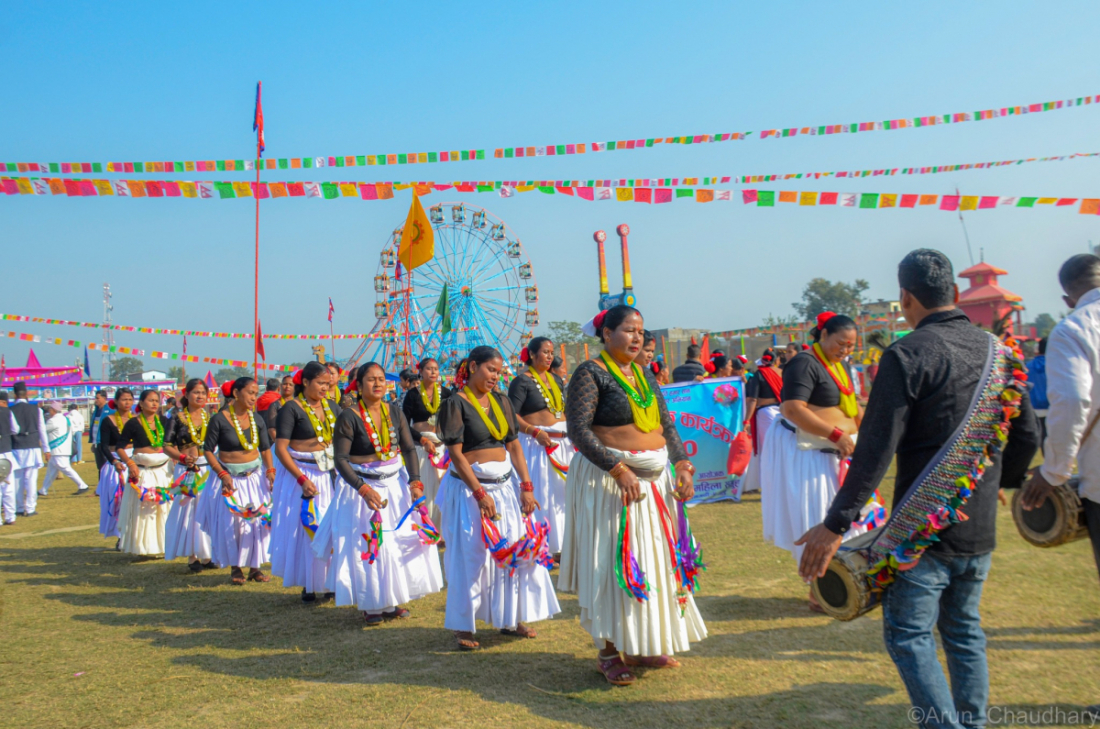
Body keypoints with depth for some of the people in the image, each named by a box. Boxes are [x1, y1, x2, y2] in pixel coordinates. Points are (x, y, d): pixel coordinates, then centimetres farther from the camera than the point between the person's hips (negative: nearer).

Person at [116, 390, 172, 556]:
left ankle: (162, 545, 14)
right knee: (142, 510, -2)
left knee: (163, 508, 5)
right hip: (142, 472, -4)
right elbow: (119, 447, -4)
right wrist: (130, 464, -16)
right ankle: (142, 547, 7)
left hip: (163, 469, 4)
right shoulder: (133, 423, -5)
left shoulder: (163, 421, 8)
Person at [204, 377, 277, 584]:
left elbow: (265, 448, 10)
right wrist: (222, 474, -16)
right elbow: (208, 450, -7)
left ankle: (255, 567, 14)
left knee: (259, 519, 2)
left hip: (255, 475, 4)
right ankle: (235, 568, 16)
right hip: (231, 477, -4)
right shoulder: (219, 419, -11)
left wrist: (270, 470, -2)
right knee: (232, 523, 1)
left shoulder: (257, 419, 2)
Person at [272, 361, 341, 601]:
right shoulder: (292, 408, -9)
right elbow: (280, 448, -13)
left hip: (330, 474, 5)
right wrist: (302, 479, -20)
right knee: (304, 529, 3)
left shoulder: (332, 407, 8)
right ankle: (307, 584, 16)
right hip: (301, 474, -5)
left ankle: (328, 581, 18)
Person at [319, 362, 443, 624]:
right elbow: (341, 459, -16)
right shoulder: (349, 417, -13)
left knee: (403, 541, 8)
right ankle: (370, 605, 18)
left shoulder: (394, 411, 0)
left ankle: (391, 600, 25)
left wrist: (415, 482, -12)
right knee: (368, 545, 1)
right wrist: (363, 489, -26)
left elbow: (409, 449, 1)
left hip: (396, 483, 5)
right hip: (362, 486, -5)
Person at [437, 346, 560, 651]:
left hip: (505, 485, 6)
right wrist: (480, 494, -17)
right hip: (469, 488, -6)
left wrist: (526, 486, 0)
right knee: (471, 555, -1)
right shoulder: (456, 404, -8)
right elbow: (456, 454, -13)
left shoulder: (501, 401, 9)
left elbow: (514, 446, 8)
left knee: (516, 549, 8)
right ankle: (463, 627, 12)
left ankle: (510, 618, 24)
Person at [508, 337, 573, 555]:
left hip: (563, 444, 7)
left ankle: (558, 545, 18)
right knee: (540, 495, -5)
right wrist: (535, 432, -22)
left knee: (562, 493, 8)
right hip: (537, 444, -7)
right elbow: (512, 414, -12)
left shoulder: (556, 380, 15)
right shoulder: (522, 380, -6)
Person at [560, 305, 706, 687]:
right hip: (608, 479, -7)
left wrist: (682, 465, -1)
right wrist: (619, 469, -24)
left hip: (654, 479, 7)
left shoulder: (645, 376, 13)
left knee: (652, 559, 11)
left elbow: (667, 426, 14)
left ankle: (641, 644, 24)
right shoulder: (591, 373, -8)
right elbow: (578, 429, -17)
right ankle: (609, 652, 10)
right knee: (611, 561, -2)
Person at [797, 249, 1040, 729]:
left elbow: (876, 450, -20)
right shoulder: (997, 352, 6)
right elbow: (1027, 436, 14)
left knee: (908, 635, 3)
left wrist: (835, 524, -18)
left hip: (924, 527, -7)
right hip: (980, 528, 7)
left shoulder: (908, 355, -15)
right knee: (965, 631, 19)